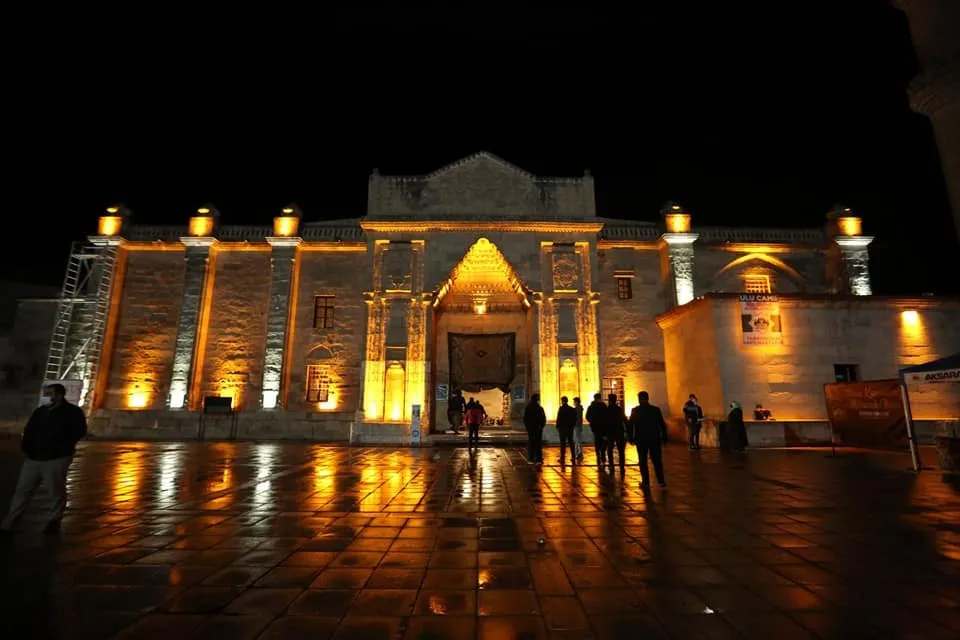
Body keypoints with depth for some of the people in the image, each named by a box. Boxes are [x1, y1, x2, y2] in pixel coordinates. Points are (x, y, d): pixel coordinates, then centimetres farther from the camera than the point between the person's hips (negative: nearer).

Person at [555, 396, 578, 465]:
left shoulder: (561, 409, -13)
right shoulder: (572, 409, 3)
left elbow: (559, 419, -14)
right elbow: (575, 419, 7)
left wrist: (557, 426, -3)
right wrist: (572, 426, 15)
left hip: (562, 428, -4)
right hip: (570, 428, 5)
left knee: (563, 443, 1)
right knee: (571, 443, 11)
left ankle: (562, 458, 2)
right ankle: (573, 458, 12)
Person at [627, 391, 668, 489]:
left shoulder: (635, 411, -4)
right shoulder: (656, 410, -1)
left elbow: (630, 425, -4)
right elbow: (662, 425, 0)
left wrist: (631, 438, 3)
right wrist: (664, 437, 6)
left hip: (641, 440, -1)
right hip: (655, 439, 1)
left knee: (643, 461, 7)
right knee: (657, 460, 10)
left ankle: (645, 482, 7)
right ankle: (661, 481, 8)